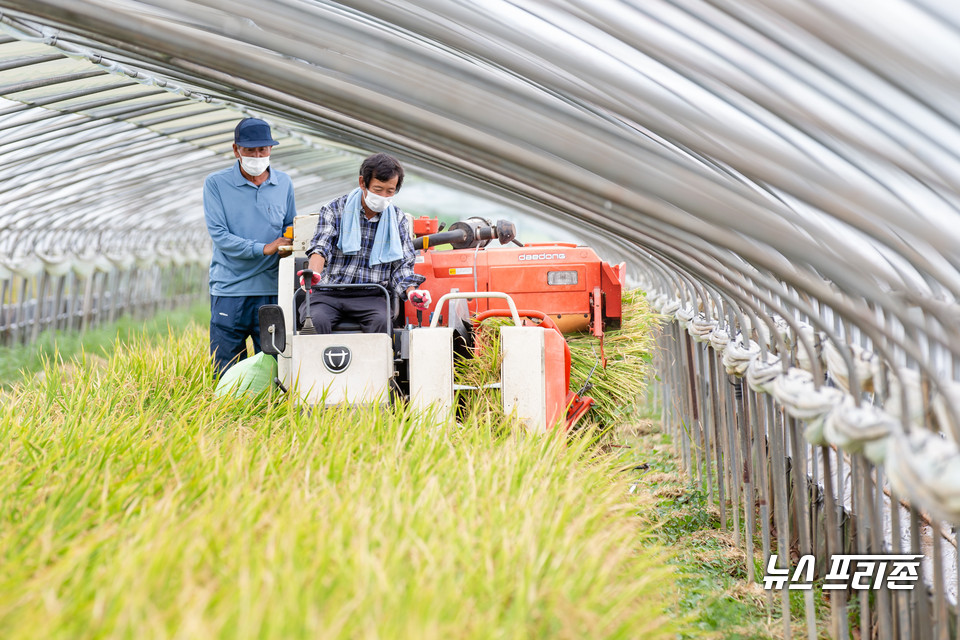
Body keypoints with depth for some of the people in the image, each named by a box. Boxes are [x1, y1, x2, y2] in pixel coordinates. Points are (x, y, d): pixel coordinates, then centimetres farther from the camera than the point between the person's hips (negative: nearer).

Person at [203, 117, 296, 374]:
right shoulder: (216, 184, 0)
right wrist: (263, 248, -18)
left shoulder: (284, 183, 10)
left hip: (272, 289, 2)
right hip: (229, 291, -2)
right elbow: (219, 235, -9)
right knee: (226, 372, 0)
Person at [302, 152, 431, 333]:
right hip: (329, 292, -1)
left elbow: (402, 265, 13)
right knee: (316, 321, -33)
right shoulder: (335, 210, 6)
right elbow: (321, 246, -8)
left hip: (371, 297, 1)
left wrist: (411, 292, -10)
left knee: (382, 321, -32)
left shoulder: (398, 220, 12)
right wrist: (314, 273, -31)